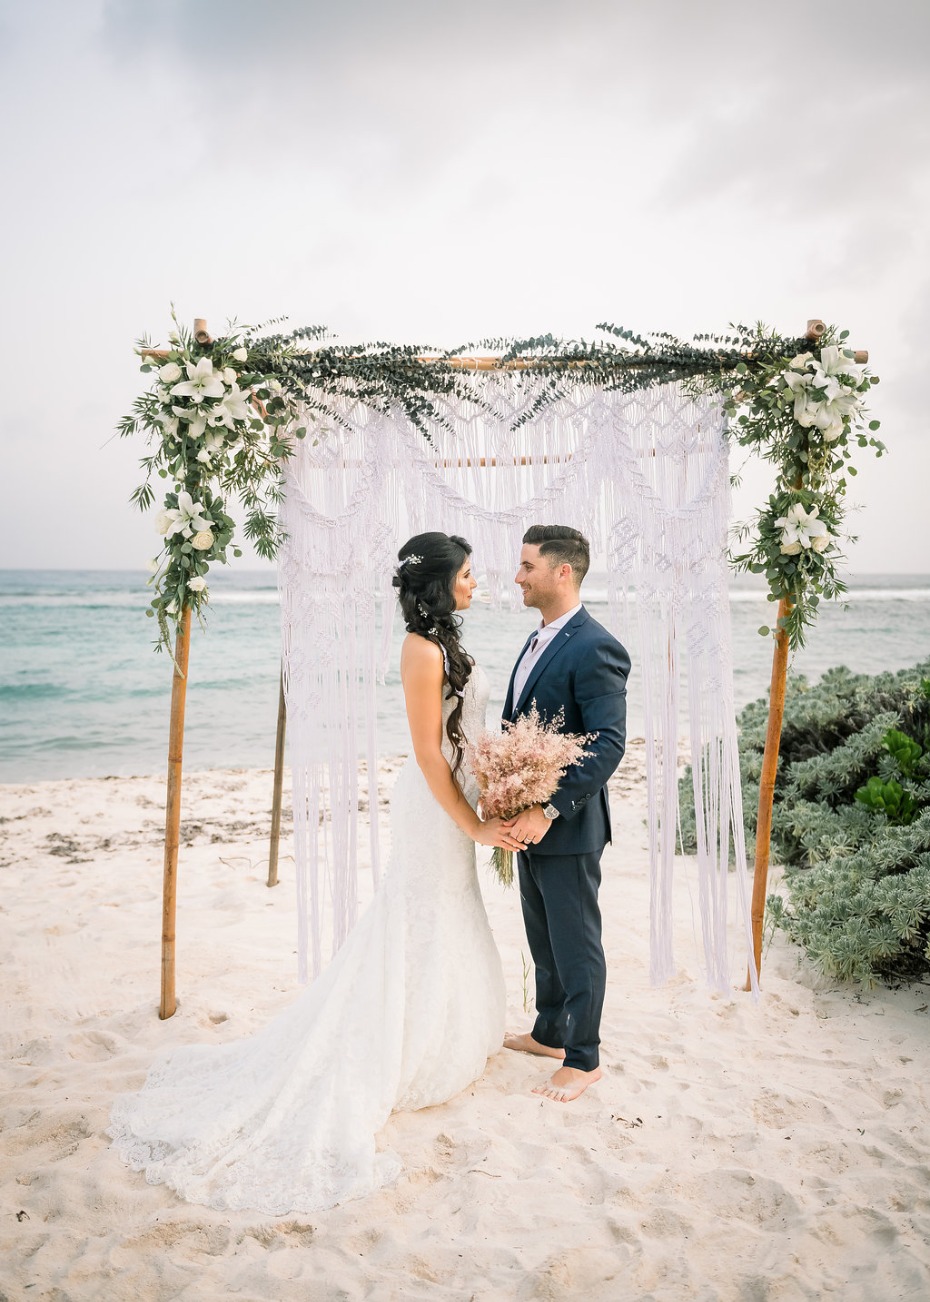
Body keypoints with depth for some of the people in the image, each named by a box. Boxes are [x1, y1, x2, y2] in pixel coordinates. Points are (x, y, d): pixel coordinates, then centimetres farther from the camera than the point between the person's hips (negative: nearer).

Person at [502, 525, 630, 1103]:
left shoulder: (595, 649, -20)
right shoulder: (538, 642, 11)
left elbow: (609, 744, -25)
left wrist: (548, 810, -26)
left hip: (568, 827, -9)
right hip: (530, 820, 9)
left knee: (576, 945, 7)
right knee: (544, 939, 22)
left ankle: (583, 1059, 24)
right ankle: (549, 1033, 40)